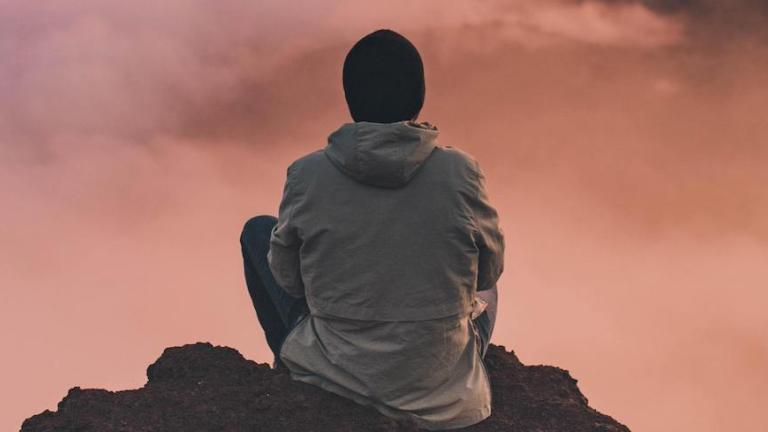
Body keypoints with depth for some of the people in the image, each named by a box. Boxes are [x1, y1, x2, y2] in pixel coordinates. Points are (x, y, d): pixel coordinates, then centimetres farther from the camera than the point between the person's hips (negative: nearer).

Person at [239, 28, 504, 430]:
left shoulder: (306, 174, -14)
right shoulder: (460, 171, -15)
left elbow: (287, 277, -1)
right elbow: (488, 269, -1)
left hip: (334, 372, -1)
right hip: (440, 383, 1)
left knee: (257, 231, 22)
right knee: (484, 290, 36)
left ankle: (292, 368, 34)